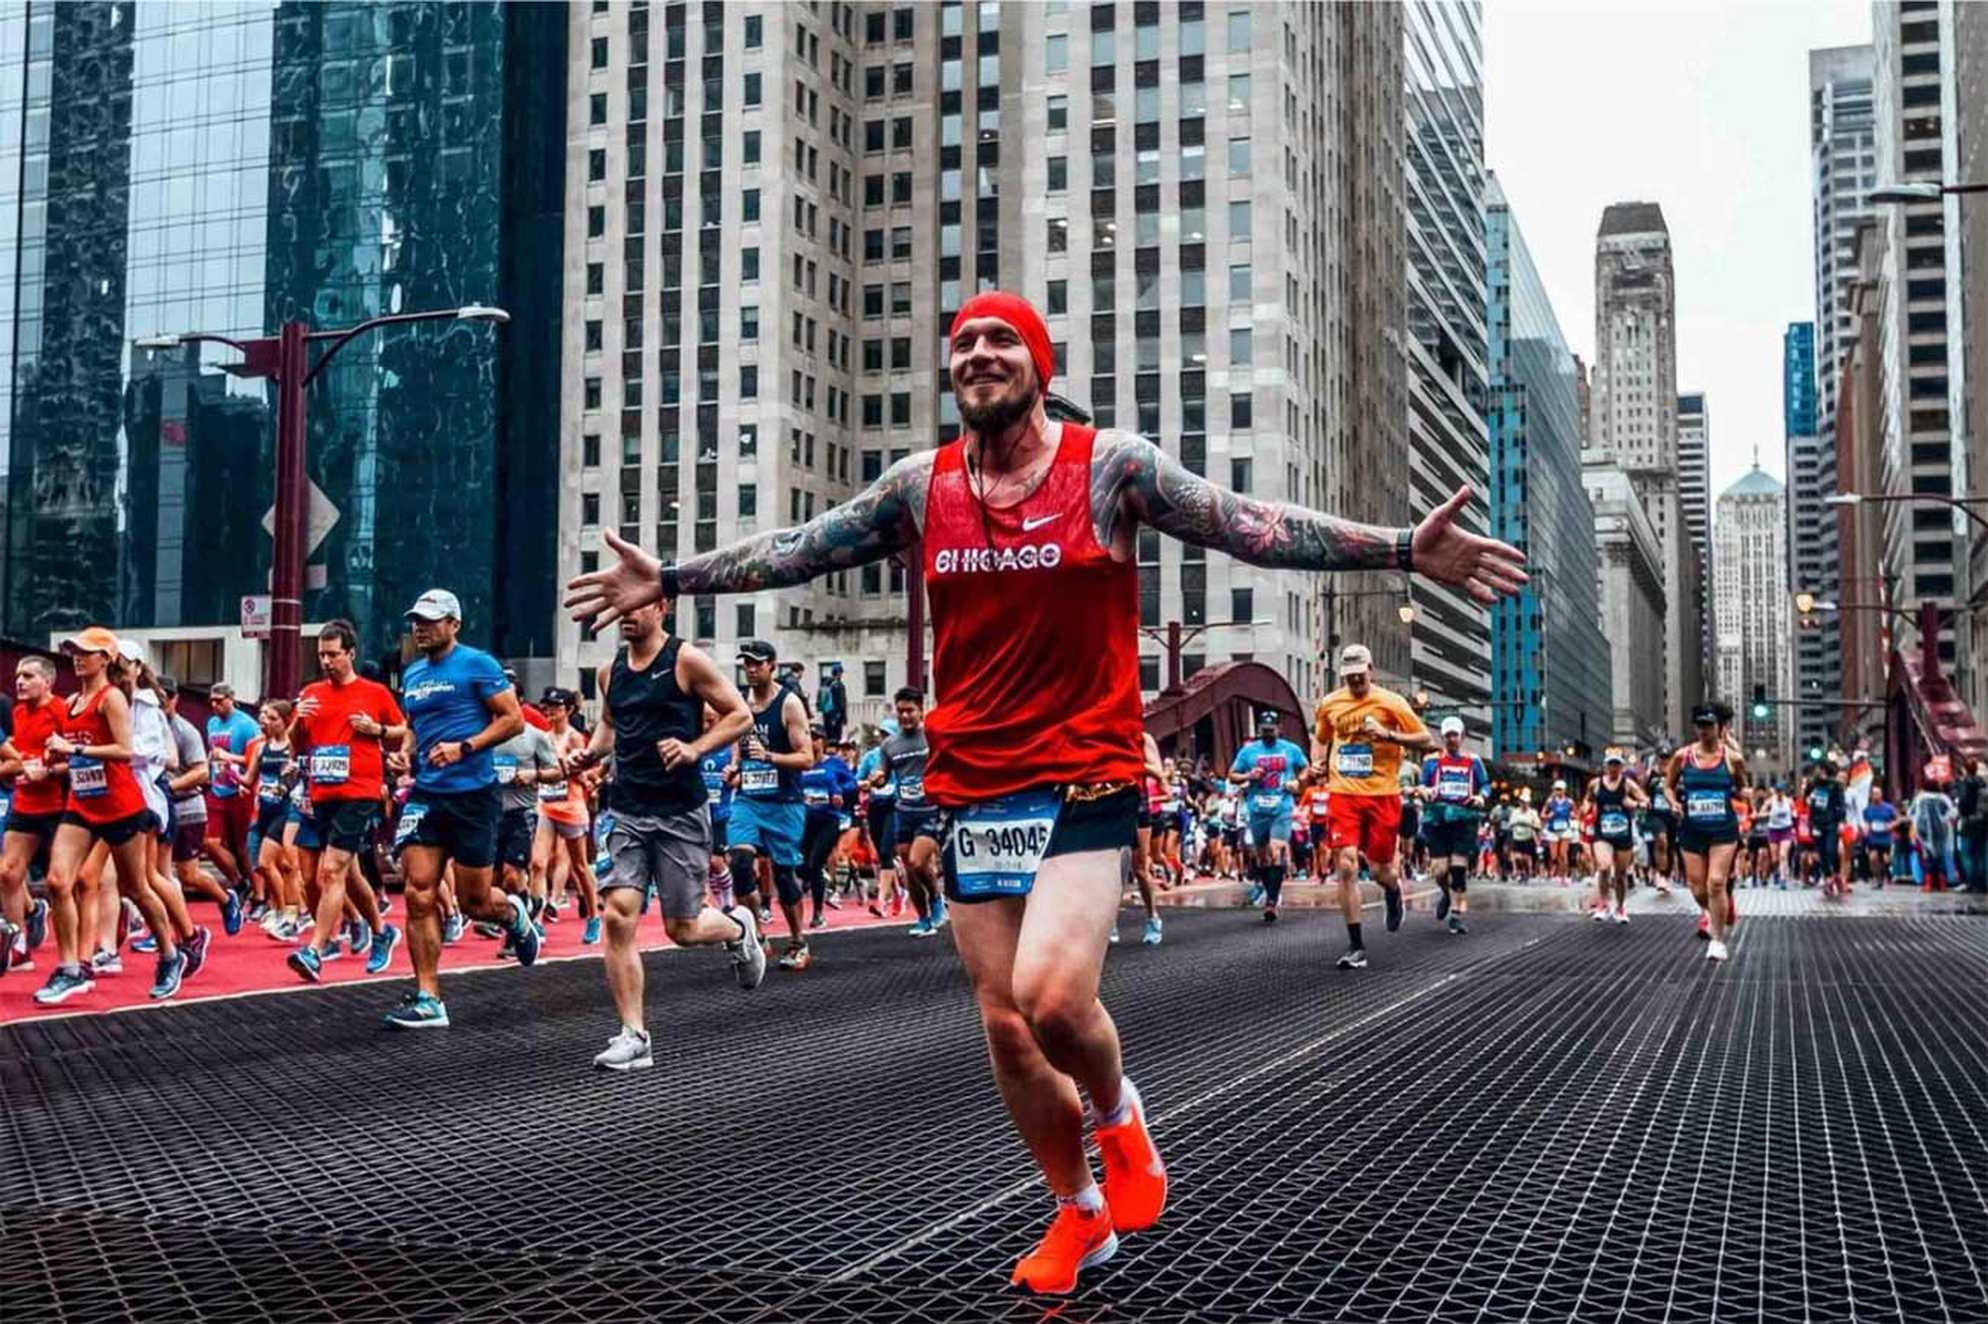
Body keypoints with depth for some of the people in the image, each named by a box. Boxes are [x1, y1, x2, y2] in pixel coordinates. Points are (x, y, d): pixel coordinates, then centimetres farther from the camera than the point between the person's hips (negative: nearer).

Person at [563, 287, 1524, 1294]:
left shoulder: (1111, 466, -4)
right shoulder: (921, 484, 6)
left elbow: (1252, 527, -8)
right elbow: (796, 549, 14)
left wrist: (1401, 549, -16)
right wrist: (672, 579, 16)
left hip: (1087, 778, -4)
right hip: (972, 789, 4)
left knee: (1050, 995, -22)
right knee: (1004, 1023, 8)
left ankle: (1119, 1115, 13)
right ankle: (1080, 1213, 31)